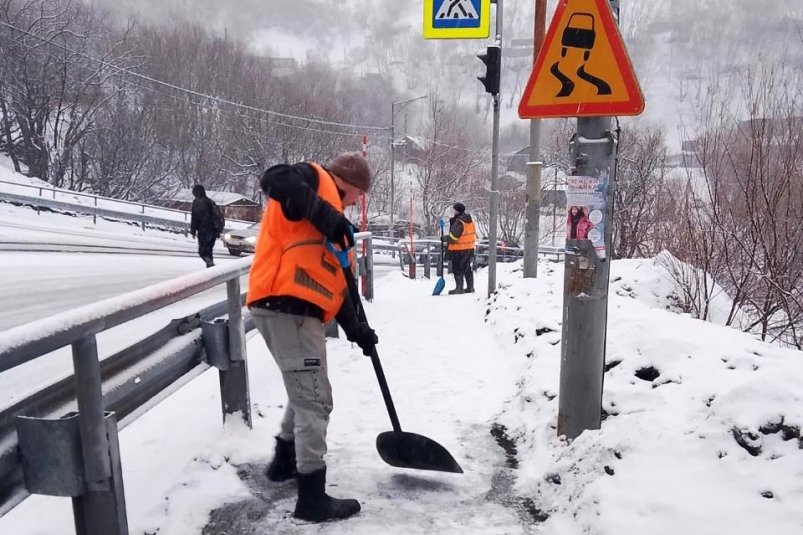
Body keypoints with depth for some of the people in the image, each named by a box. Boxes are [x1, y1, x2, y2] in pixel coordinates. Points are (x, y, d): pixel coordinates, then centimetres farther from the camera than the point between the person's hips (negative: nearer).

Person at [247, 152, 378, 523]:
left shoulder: (332, 219, 26)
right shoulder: (315, 179, 2)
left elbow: (333, 282, 22)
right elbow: (275, 181, -22)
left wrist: (354, 328, 15)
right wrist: (327, 215, -22)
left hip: (297, 311, 10)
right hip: (285, 307, -10)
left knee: (306, 393, 25)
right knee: (315, 401, -5)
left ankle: (285, 461, 43)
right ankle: (312, 497, 6)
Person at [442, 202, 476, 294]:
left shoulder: (458, 222, -19)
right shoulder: (470, 220, 8)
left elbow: (453, 237, -20)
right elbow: (473, 234, 16)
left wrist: (444, 238, -3)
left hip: (458, 250, -9)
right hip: (469, 248, 9)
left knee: (457, 269, 0)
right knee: (467, 269, 16)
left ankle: (459, 288, 2)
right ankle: (470, 287, 20)